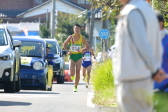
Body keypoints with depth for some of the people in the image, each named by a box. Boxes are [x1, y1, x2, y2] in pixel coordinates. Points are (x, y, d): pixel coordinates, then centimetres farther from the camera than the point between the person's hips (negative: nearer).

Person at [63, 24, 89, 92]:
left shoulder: (82, 38, -2)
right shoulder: (71, 37, -2)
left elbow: (87, 46, 9)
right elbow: (64, 44, 8)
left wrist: (81, 50, -9)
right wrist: (68, 51, -7)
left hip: (79, 56, 0)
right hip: (72, 56, 0)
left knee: (77, 72, -4)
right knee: (72, 73, -10)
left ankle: (75, 87, 8)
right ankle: (72, 76, 28)